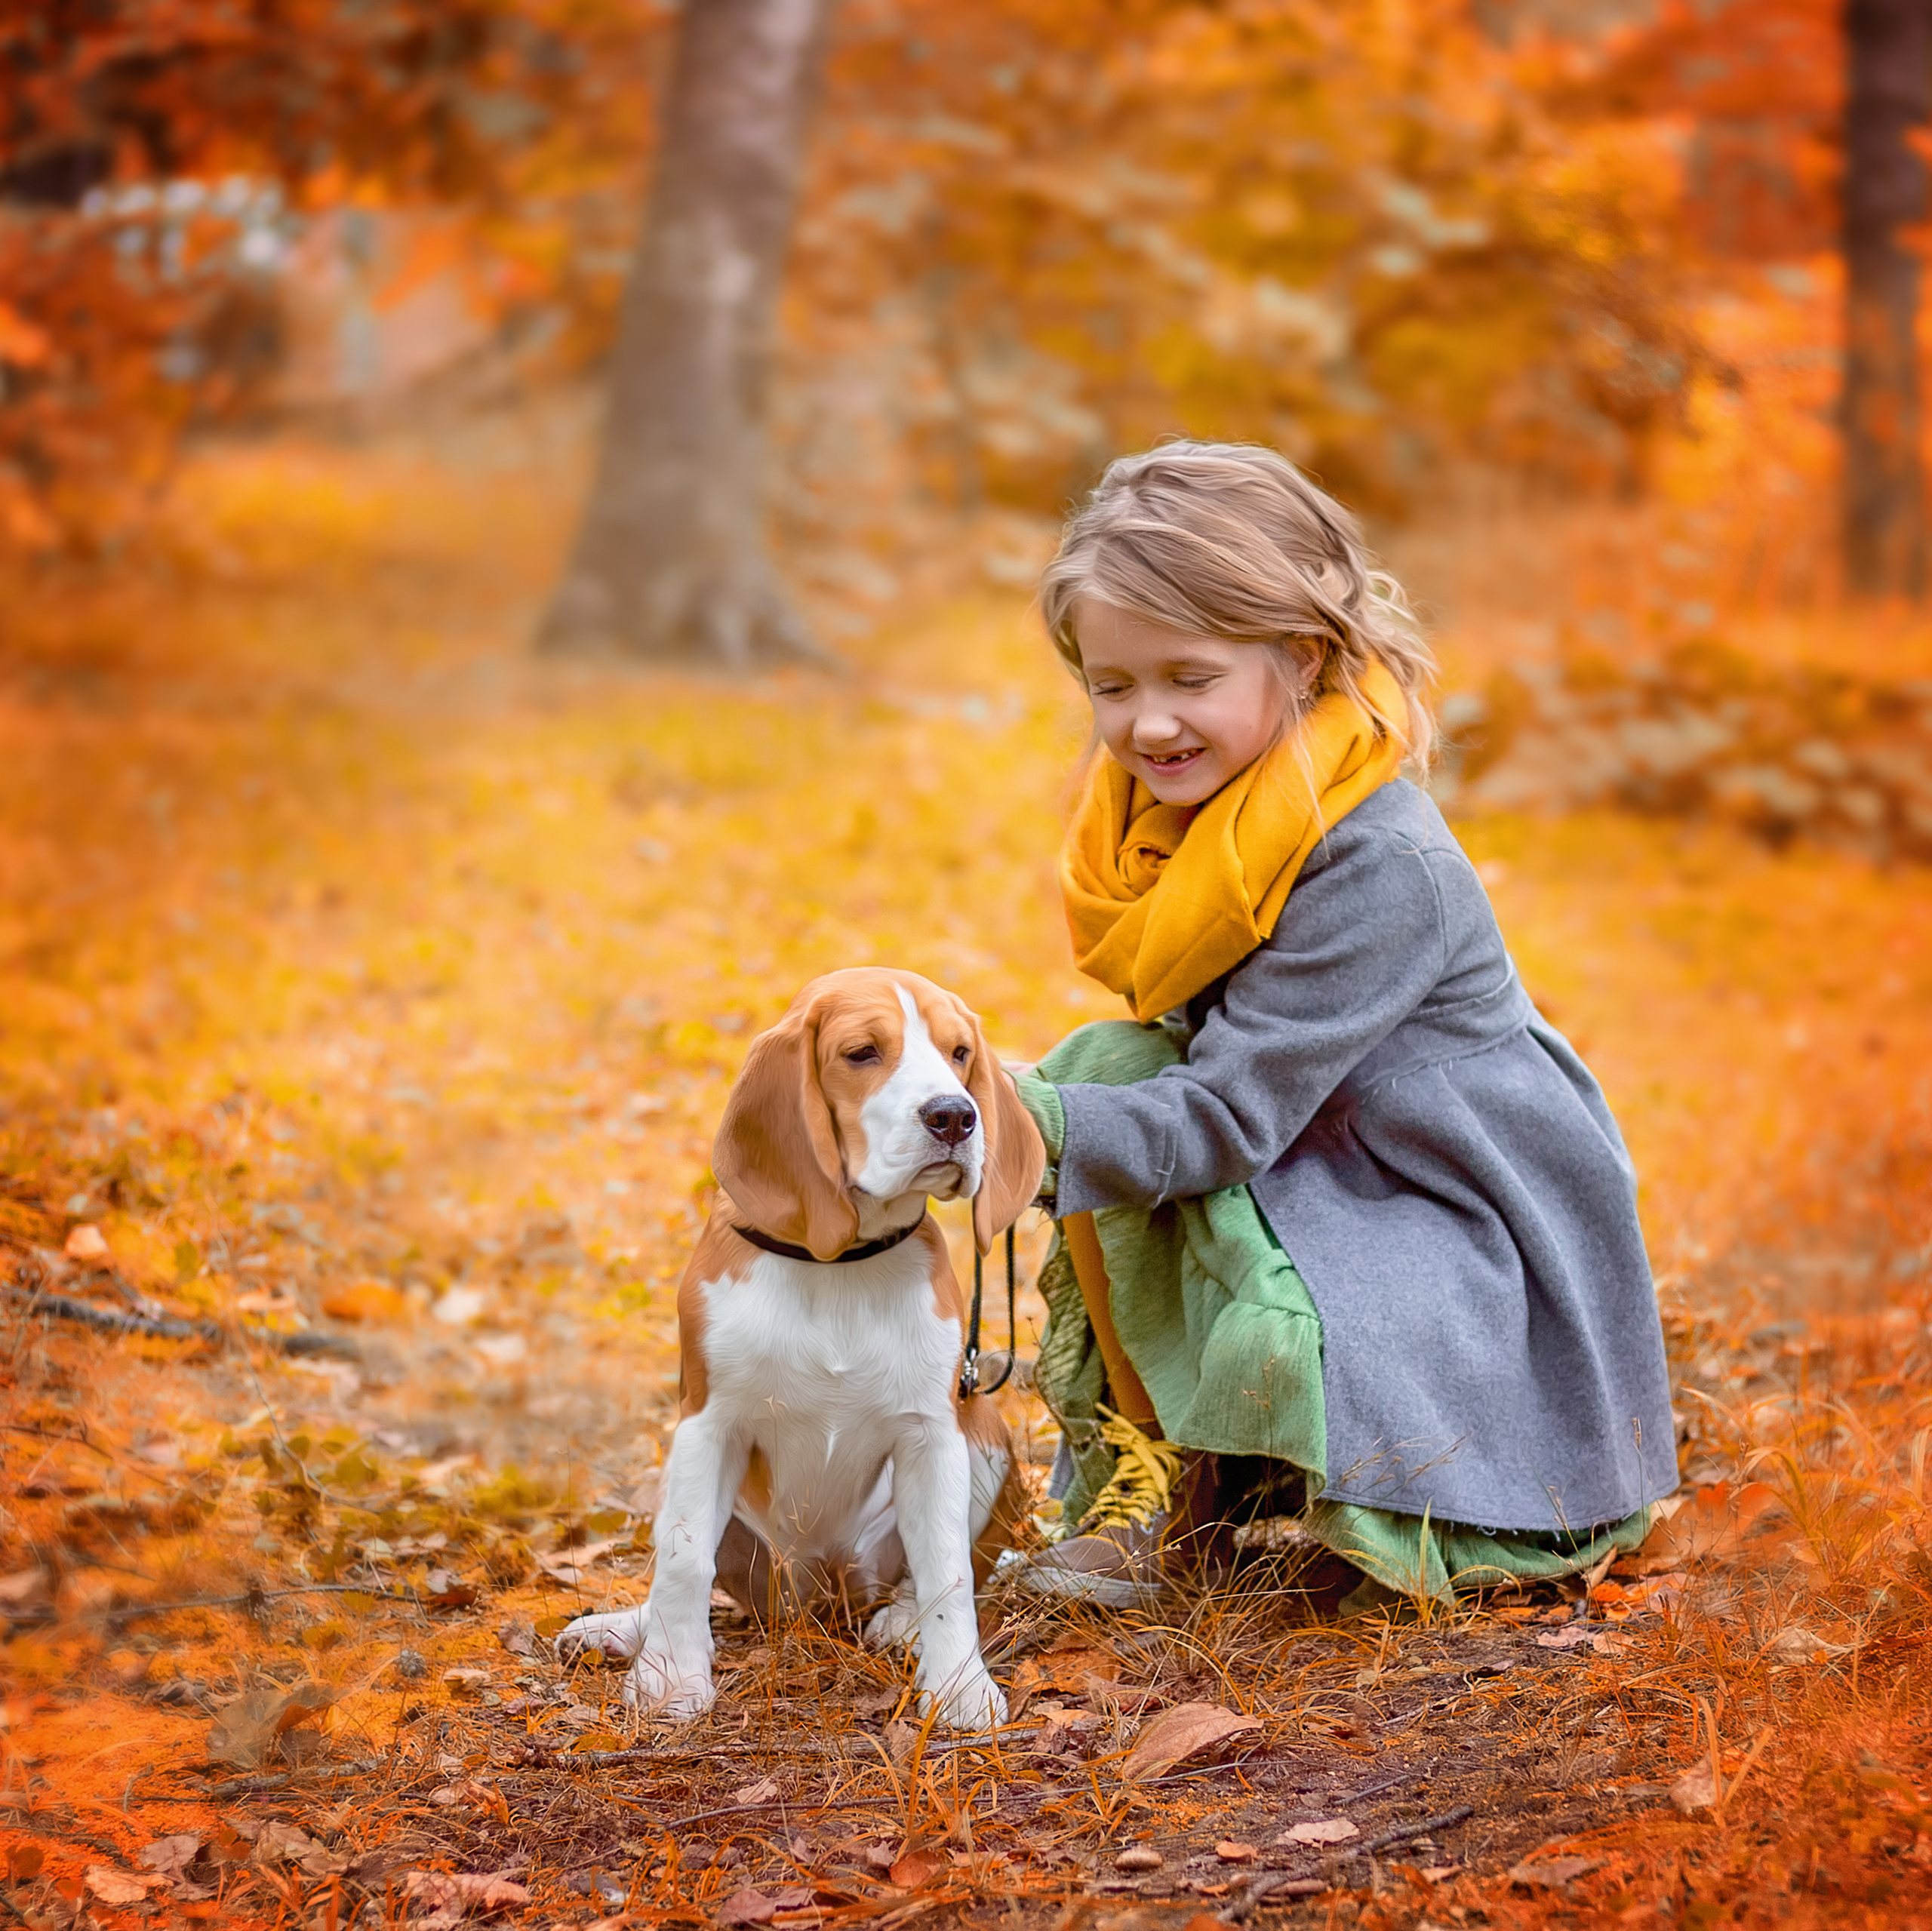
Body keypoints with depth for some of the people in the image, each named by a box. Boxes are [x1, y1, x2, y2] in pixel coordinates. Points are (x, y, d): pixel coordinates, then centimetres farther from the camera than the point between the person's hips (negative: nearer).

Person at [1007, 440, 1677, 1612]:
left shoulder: (1380, 868, -27)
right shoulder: (1165, 808, -3)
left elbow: (1225, 1119, -30)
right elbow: (1200, 1069, 6)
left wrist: (1023, 1118, -39)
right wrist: (1031, 1101, -11)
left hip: (1473, 1236, -7)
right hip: (1314, 1176, 7)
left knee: (1275, 1342, -33)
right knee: (1101, 1067, -15)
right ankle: (1158, 1471, -4)